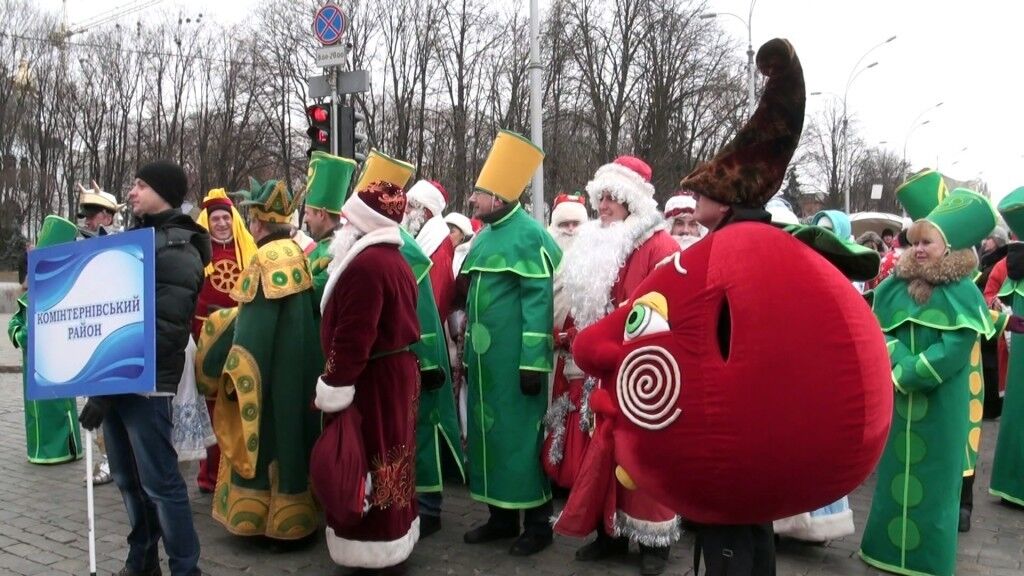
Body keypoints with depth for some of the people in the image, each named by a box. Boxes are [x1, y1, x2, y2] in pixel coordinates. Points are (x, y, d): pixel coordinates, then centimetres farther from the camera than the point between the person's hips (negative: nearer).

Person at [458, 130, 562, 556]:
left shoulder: (527, 235, -11)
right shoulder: (485, 237, 13)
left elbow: (538, 301, -16)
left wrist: (533, 362, -20)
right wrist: (468, 353, 17)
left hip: (515, 358, -8)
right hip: (484, 357, 8)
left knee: (520, 434, 0)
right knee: (488, 432, 13)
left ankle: (538, 522, 15)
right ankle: (501, 516, 26)